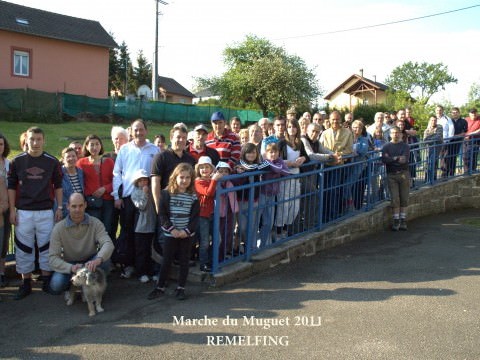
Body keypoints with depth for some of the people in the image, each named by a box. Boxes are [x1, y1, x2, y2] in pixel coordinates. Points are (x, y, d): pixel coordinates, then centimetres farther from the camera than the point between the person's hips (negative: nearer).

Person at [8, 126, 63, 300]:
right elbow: (12, 187, 5)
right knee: (23, 248, 5)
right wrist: (12, 210, 0)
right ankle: (26, 283, 16)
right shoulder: (17, 161, 1)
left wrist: (59, 208, 3)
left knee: (46, 246, 6)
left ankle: (46, 280, 18)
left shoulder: (52, 161, 1)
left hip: (46, 211, 0)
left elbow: (58, 186, 8)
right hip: (23, 212, 0)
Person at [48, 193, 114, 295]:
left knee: (104, 260, -31)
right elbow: (53, 258, -18)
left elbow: (108, 244, -27)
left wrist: (98, 260, -49)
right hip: (68, 265, 0)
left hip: (90, 264, 1)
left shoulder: (95, 223, -12)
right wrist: (71, 268, -38)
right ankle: (72, 287, 9)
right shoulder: (59, 228, -13)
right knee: (55, 286, -29)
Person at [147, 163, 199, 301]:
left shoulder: (193, 196, -2)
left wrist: (187, 231, -14)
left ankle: (181, 288, 20)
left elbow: (195, 216, -2)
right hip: (170, 234, -1)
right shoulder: (167, 193, -5)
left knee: (184, 261, 9)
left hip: (186, 234, 1)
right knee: (166, 261, 6)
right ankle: (160, 287, 18)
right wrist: (171, 229, -15)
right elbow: (162, 214, -7)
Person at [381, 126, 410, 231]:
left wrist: (391, 159, -12)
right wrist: (397, 158, -14)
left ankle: (403, 220, 11)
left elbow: (405, 159, -10)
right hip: (391, 175, 0)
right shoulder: (386, 146, 7)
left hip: (404, 174, 0)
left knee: (404, 198, 3)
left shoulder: (405, 146, 6)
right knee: (395, 199, -3)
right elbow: (384, 160, -10)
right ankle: (396, 221, 4)